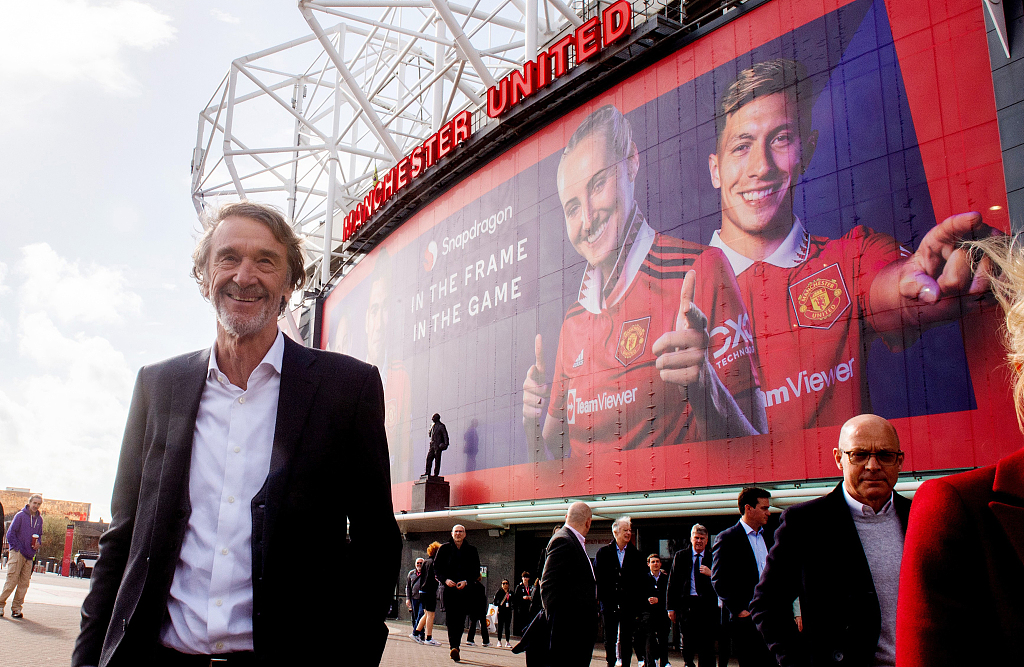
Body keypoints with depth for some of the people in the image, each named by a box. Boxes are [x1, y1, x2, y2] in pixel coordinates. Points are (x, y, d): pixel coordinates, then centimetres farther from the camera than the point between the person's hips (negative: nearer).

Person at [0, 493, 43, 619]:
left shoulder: (39, 519, 12)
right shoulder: (20, 515, -4)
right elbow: (10, 533, -5)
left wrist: (38, 544, 4)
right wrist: (17, 547, -11)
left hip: (29, 556, 5)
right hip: (17, 553, -5)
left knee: (24, 583, 4)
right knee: (12, 580, -8)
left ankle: (17, 608, 9)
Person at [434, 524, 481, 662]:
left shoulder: (471, 550, 10)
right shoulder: (444, 548, 9)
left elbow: (476, 571, 9)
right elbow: (436, 567, 8)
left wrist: (466, 581, -7)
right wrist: (445, 580, -8)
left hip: (465, 589, 1)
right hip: (448, 588, 0)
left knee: (460, 619, -5)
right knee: (450, 618, -9)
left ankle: (455, 647, -2)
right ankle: (454, 647, -10)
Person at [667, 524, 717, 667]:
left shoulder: (712, 558, 6)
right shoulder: (680, 556, 7)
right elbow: (672, 582, 6)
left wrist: (711, 574, -16)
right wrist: (671, 607, 1)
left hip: (706, 605, 0)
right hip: (686, 604, 0)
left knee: (707, 644, 1)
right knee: (688, 642, 6)